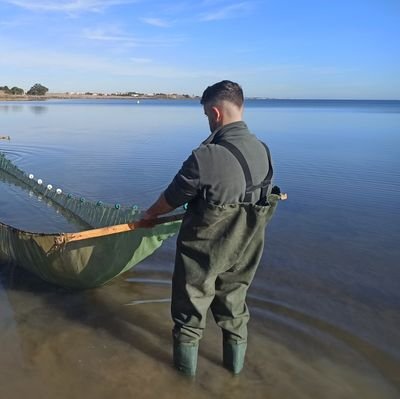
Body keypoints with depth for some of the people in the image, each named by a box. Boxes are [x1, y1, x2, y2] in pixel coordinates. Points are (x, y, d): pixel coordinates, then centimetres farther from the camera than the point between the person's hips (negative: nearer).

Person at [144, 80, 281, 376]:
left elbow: (171, 199, -13)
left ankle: (186, 364, 38)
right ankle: (236, 362, 43)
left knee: (191, 307, 17)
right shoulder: (264, 151, -7)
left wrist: (150, 214, 8)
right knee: (234, 303, 24)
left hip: (203, 249, -5)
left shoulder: (205, 157, -27)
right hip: (244, 250, 6)